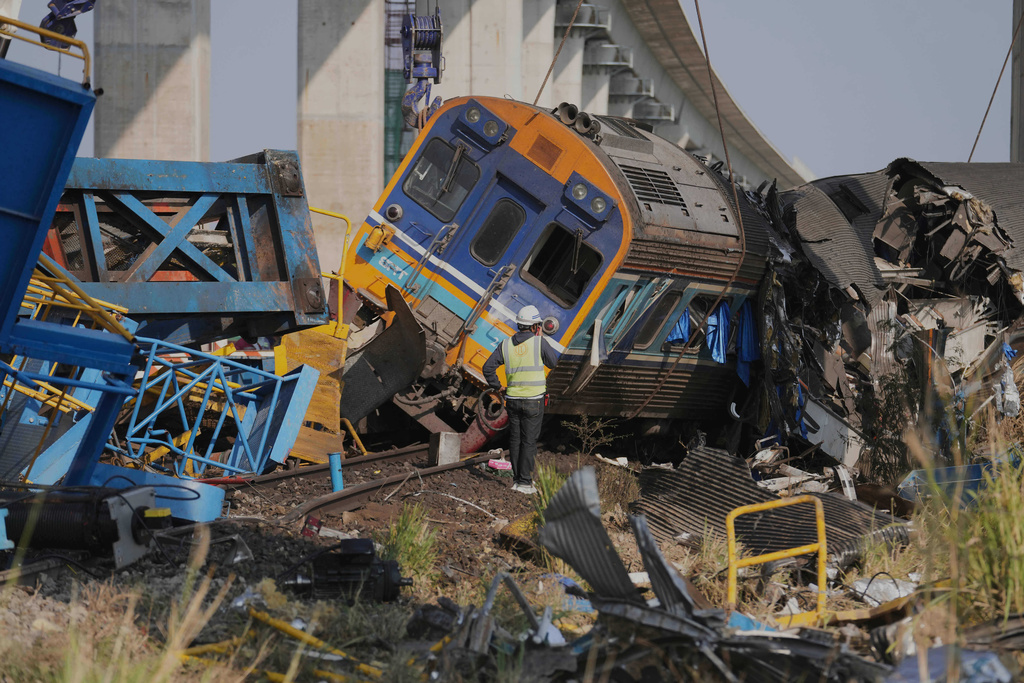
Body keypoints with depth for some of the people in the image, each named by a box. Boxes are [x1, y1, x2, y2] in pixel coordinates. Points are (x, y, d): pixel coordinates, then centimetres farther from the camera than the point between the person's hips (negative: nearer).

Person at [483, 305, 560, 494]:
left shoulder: (506, 344, 2)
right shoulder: (539, 342, -9)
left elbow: (488, 368, 1)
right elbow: (552, 362, 7)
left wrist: (497, 387, 13)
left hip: (512, 399, 4)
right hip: (533, 400, -4)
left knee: (515, 440, 12)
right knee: (529, 441, 0)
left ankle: (516, 479, 16)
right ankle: (524, 482, -2)